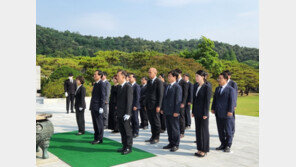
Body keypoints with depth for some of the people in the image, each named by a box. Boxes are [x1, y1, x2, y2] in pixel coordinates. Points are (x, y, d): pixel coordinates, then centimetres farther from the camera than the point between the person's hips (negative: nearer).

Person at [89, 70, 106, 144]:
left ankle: (99, 139, 7)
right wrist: (91, 106, 19)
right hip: (93, 107, 9)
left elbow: (103, 96, -16)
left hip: (98, 107, -9)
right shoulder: (95, 84, 17)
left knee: (99, 123, -1)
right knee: (95, 123, 13)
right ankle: (96, 138, 21)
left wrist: (101, 107, -19)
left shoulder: (102, 84, -11)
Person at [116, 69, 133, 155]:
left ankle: (129, 148, 11)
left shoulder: (128, 87, -11)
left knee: (128, 131, 1)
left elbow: (129, 101, -15)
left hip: (125, 114, -8)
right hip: (119, 114, 8)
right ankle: (124, 146, 23)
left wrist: (127, 113, -19)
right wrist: (117, 111, 12)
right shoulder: (119, 87, 15)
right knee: (122, 131, 13)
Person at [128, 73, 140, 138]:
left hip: (134, 106, -7)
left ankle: (136, 133, 9)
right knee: (132, 119, 11)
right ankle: (133, 131, 20)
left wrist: (135, 106, -17)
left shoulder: (137, 86, -10)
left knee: (135, 119, 0)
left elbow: (137, 97, -14)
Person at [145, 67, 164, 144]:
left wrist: (158, 106, -16)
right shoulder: (149, 82, 15)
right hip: (149, 105, 7)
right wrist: (146, 104, 15)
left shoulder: (159, 82, -8)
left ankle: (156, 138, 11)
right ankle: (153, 137, 22)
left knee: (156, 121, 1)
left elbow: (160, 95, -12)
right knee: (151, 121, 12)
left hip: (155, 105, -7)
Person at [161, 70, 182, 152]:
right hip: (167, 111, 8)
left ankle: (176, 145, 13)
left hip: (173, 112, -8)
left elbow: (178, 100, -14)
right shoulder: (168, 86, 15)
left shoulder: (177, 87, -10)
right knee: (169, 128, 13)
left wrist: (176, 111, -18)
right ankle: (171, 143, 24)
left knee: (175, 128, 2)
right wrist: (162, 108, 13)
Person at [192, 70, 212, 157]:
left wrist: (205, 113, -15)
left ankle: (204, 150, 14)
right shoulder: (196, 86, 10)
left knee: (204, 130, 2)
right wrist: (193, 111, 12)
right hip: (197, 112, 7)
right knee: (198, 130, 12)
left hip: (203, 112, -7)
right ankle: (200, 149, 23)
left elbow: (207, 101, -14)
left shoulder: (207, 87, -12)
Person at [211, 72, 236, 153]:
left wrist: (230, 111, -16)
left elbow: (232, 101, -11)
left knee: (228, 131, 4)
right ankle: (223, 144, 25)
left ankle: (228, 146, 16)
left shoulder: (231, 89, -7)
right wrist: (213, 108, 9)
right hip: (218, 114, 6)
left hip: (227, 114, -6)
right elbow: (214, 99, 16)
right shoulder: (217, 89, 14)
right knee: (220, 130, 12)